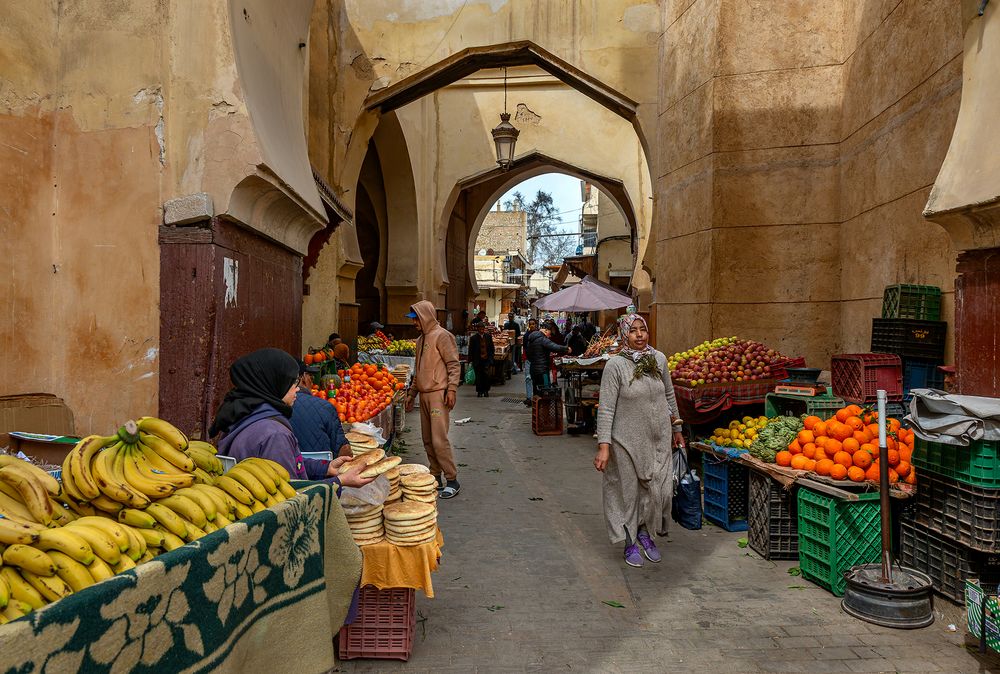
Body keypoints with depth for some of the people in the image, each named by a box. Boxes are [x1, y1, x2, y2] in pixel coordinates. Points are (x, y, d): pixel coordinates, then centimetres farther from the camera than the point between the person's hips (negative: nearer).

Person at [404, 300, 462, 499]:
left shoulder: (441, 336, -8)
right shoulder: (421, 339, 19)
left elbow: (454, 364, -12)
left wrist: (452, 389, -21)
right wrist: (411, 394, 23)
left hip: (438, 394, -9)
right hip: (424, 395, 9)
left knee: (439, 439, -11)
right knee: (427, 440, 11)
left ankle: (452, 480, -3)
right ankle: (436, 477, 21)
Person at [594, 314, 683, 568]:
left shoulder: (659, 359, 1)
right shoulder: (616, 364, -14)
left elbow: (669, 396, 14)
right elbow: (606, 408, -15)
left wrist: (677, 429, 19)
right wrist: (603, 446, -20)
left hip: (659, 440, 4)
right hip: (627, 442, -4)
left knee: (661, 490, 7)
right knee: (628, 492, 8)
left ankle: (645, 532, 34)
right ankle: (631, 542, 29)